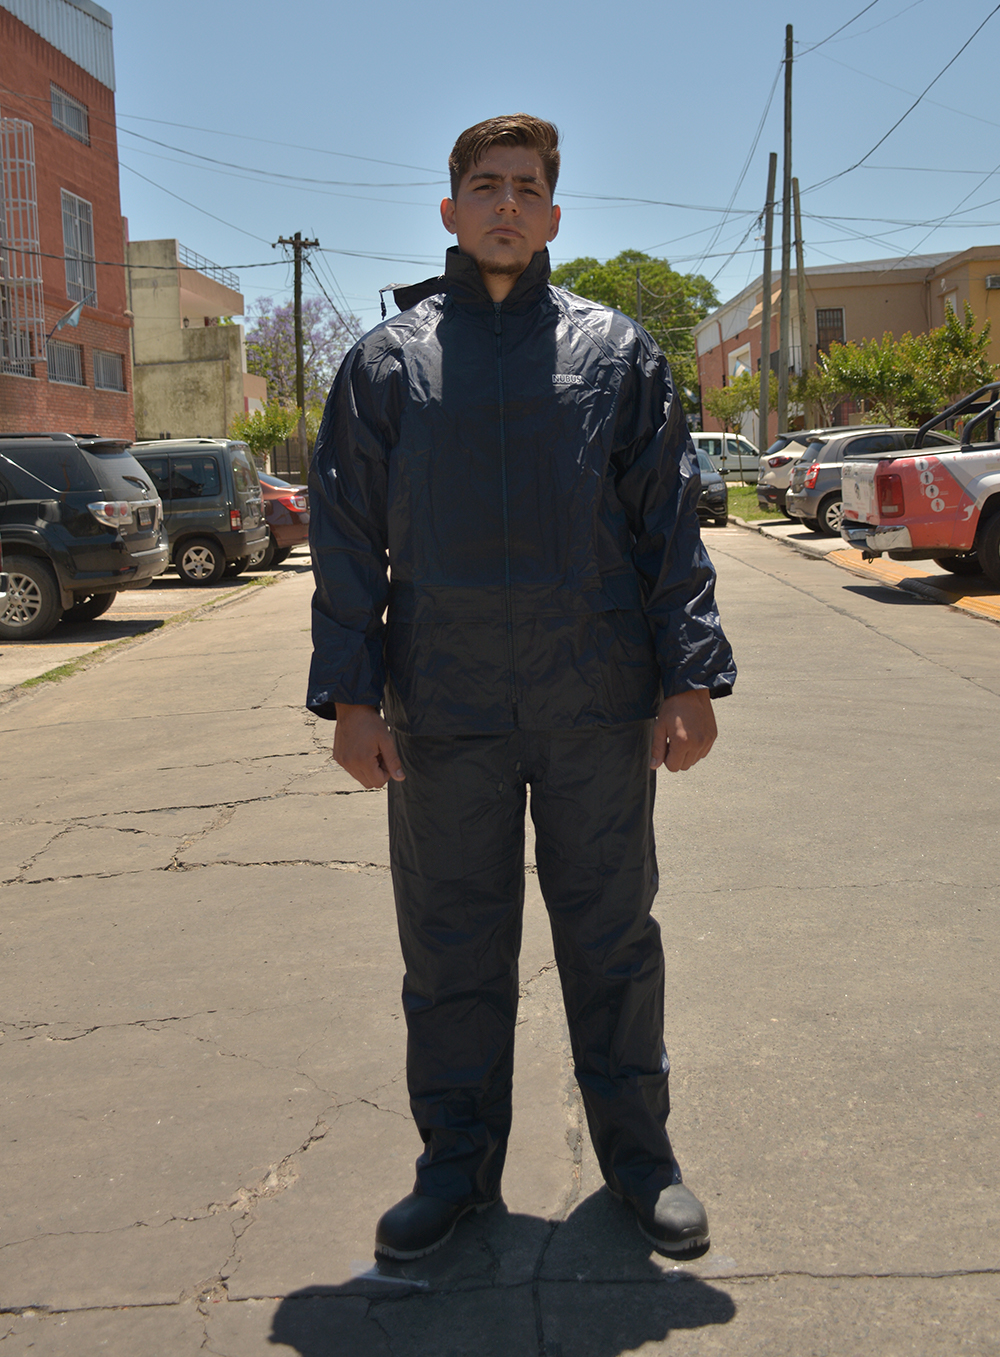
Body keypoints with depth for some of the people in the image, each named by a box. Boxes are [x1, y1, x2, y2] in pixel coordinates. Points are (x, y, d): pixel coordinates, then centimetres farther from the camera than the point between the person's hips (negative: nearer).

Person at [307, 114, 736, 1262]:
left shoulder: (615, 350, 9)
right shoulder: (387, 361, 9)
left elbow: (670, 525, 5)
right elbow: (345, 536, 6)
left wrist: (691, 675, -3)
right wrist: (351, 694, -2)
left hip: (599, 705, 0)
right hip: (443, 708, 1)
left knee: (612, 933, 10)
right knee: (451, 946, 9)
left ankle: (636, 1148, 28)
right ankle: (458, 1162, 27)